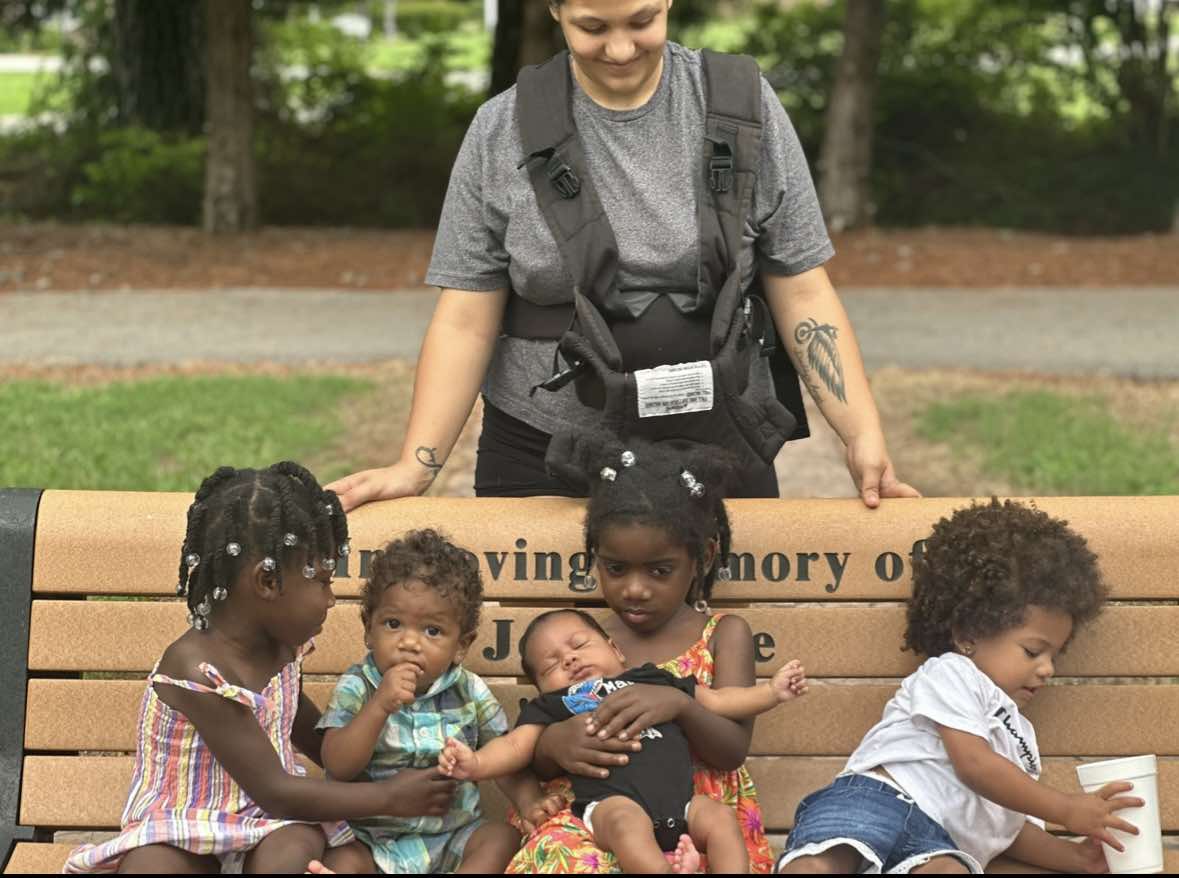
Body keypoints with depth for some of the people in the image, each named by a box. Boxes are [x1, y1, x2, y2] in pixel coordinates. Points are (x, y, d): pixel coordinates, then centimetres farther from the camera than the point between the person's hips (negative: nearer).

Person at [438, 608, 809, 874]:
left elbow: (717, 701, 33)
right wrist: (475, 763, -9)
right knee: (626, 821, -35)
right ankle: (666, 870, -57)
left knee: (719, 816, -21)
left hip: (680, 802, 4)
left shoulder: (653, 680, 32)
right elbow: (517, 745, 11)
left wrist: (772, 691, 24)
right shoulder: (552, 705, 25)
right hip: (612, 801, -4)